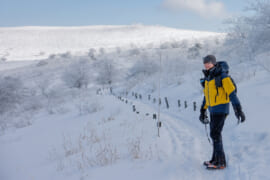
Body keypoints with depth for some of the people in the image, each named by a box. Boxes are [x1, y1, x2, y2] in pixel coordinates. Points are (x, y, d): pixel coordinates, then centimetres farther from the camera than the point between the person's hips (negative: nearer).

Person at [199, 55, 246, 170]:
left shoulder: (222, 76, -14)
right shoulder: (208, 78, 11)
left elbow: (232, 93, -17)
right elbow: (206, 95, 21)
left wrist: (238, 110, -22)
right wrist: (203, 111, 23)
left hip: (221, 109, -8)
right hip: (213, 109, 8)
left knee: (215, 134, -11)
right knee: (215, 134, 12)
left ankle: (220, 162, -6)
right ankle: (216, 159, 22)